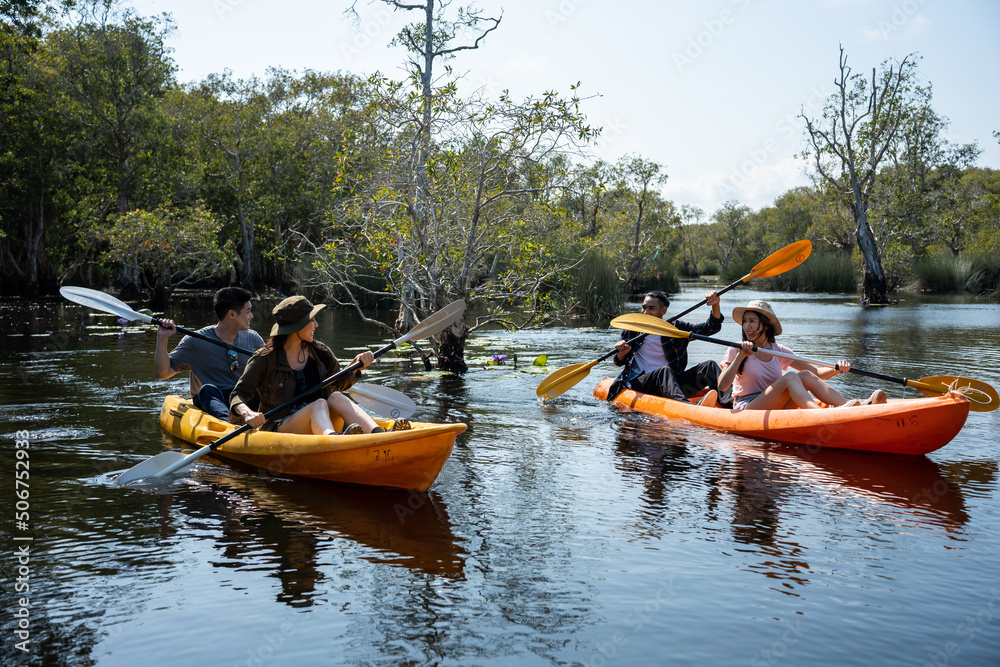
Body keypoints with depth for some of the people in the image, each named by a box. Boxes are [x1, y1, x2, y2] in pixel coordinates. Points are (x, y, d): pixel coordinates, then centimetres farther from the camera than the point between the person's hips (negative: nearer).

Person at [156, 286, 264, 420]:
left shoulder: (253, 338, 10)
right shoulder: (195, 341, -1)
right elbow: (163, 373, 0)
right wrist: (162, 338, -11)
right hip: (209, 402, -3)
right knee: (207, 390, -35)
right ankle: (227, 421, -63)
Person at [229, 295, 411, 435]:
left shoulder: (319, 352, 10)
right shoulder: (265, 358, -3)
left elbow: (339, 384, 21)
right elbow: (238, 395, -4)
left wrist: (356, 366, 2)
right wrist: (247, 413, -26)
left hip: (321, 425, 4)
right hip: (280, 427, -4)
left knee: (335, 397, -25)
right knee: (319, 404, -31)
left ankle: (380, 436, -52)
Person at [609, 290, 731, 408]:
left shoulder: (677, 328, 10)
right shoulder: (633, 330, 10)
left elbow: (712, 328, 5)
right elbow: (619, 362, 14)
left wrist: (715, 305, -13)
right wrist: (621, 353, -11)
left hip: (673, 383, 3)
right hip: (640, 382, -3)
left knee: (709, 366, -15)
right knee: (664, 371, -34)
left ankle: (728, 404, -41)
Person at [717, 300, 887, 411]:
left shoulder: (779, 351, 13)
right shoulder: (736, 350, 2)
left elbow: (816, 373, 11)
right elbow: (722, 385, -13)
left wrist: (837, 369, -8)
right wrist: (740, 357, -20)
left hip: (775, 410, 4)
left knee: (805, 375, -18)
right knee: (790, 377, -26)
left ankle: (861, 405, -36)